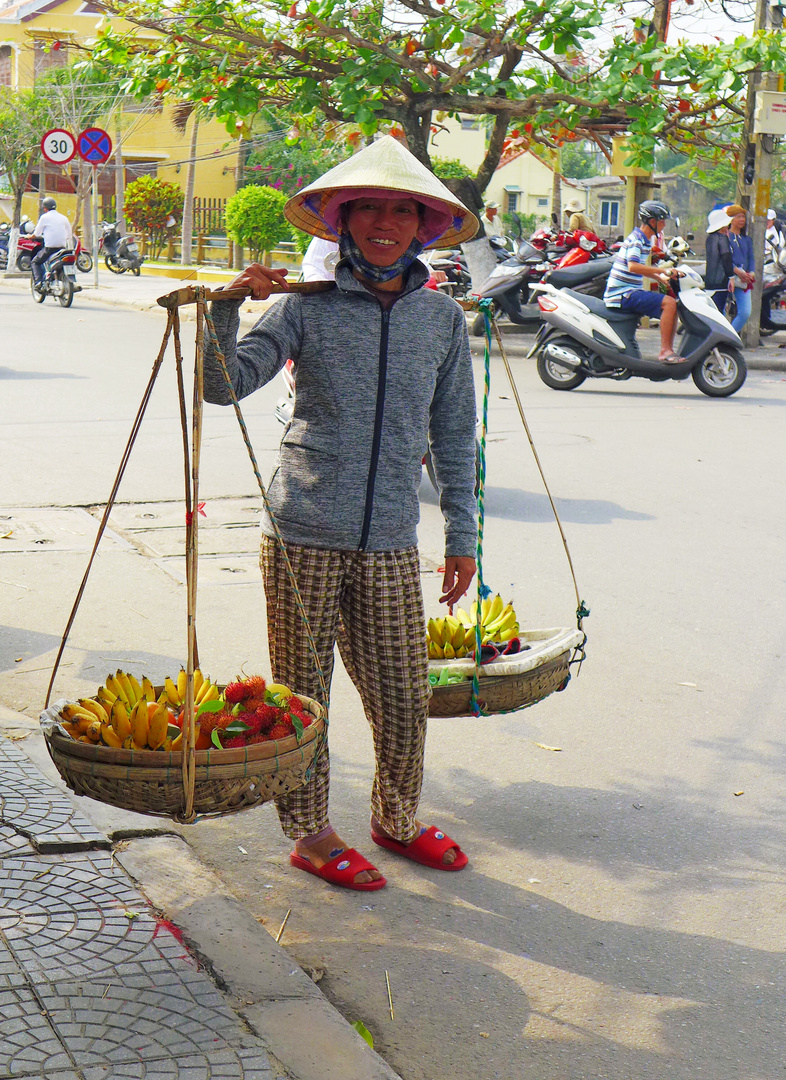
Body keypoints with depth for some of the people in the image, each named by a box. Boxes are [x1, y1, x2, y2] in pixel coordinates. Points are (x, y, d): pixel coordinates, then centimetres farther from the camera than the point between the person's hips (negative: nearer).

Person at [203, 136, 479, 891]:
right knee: (302, 693, 6)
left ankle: (396, 819, 32)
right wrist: (226, 307, -22)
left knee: (404, 698, 8)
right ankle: (309, 832, 24)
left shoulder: (442, 319, 7)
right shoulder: (308, 307, -2)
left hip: (390, 544, 2)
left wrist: (461, 533, 13)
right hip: (304, 535, -2)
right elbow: (224, 385, -7)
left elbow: (453, 434, 14)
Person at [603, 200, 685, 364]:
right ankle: (664, 351, -24)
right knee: (669, 303, -23)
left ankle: (668, 351, 5)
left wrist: (660, 278, 20)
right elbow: (633, 266, -30)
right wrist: (662, 271, -30)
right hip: (624, 293, -10)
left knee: (672, 307, 10)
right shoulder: (635, 239, -13)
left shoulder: (645, 240, 17)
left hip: (633, 291, 10)